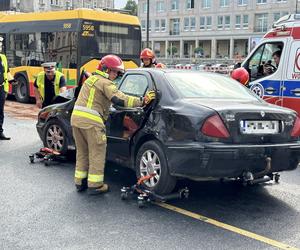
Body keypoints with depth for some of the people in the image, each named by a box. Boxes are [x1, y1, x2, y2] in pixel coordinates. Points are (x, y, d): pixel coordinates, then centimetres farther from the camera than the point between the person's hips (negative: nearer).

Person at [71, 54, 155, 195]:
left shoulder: (91, 79, 24)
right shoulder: (105, 83, -6)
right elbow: (119, 99, -19)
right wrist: (142, 101, -19)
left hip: (76, 117, 9)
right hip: (91, 121, -9)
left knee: (82, 152, 18)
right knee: (97, 153, 1)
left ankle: (80, 182, 25)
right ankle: (94, 185, 4)